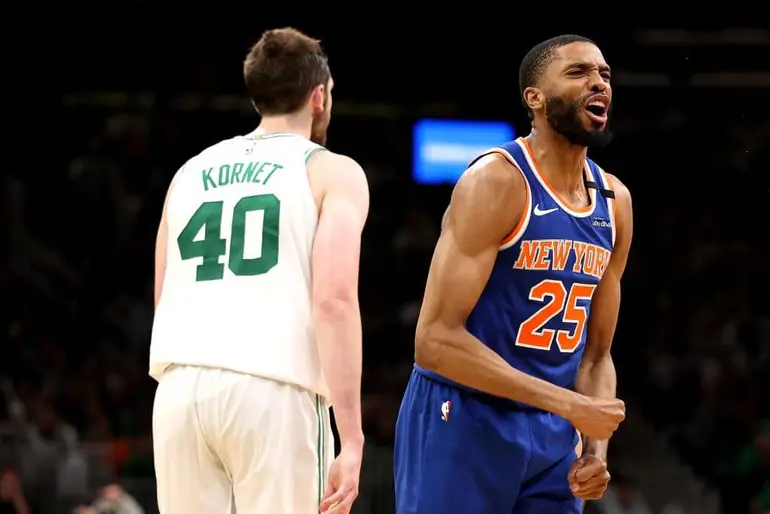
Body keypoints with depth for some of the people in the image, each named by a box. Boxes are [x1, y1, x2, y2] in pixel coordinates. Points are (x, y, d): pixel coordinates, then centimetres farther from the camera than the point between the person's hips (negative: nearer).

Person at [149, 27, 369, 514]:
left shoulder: (192, 173, 22)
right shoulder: (333, 172, 6)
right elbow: (334, 300, -7)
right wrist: (352, 439, -10)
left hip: (180, 386, 5)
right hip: (274, 390, -4)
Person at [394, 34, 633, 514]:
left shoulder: (614, 201, 9)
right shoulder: (496, 182, -14)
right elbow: (436, 339, -20)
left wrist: (596, 448, -3)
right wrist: (569, 404, -22)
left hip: (551, 437, 7)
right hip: (461, 421, -7)